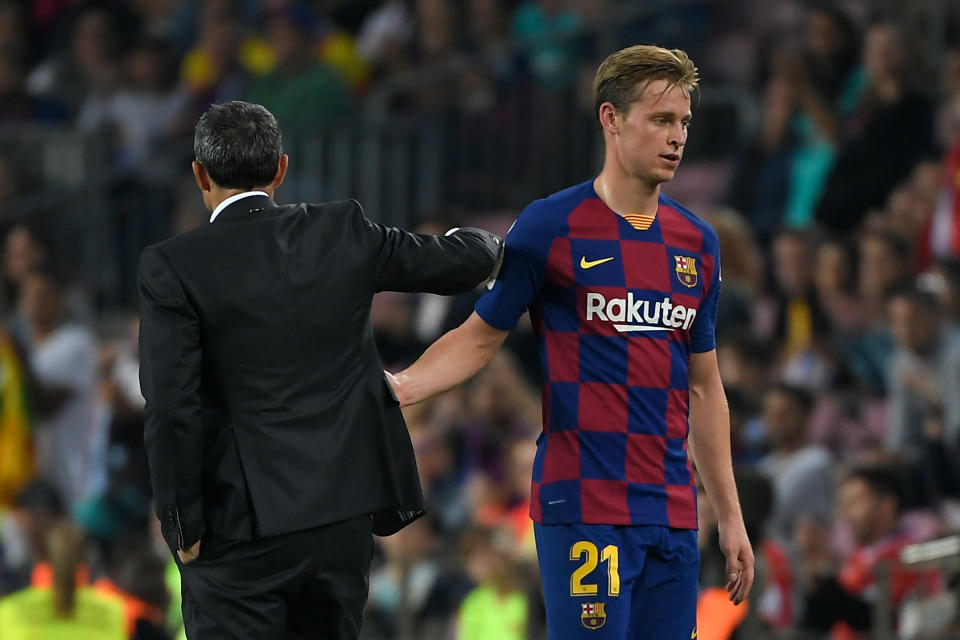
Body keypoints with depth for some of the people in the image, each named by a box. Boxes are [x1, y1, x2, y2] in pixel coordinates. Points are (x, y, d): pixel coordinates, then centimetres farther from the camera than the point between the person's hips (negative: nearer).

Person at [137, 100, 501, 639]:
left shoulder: (173, 267, -9)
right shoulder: (344, 233, 3)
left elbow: (172, 408, -13)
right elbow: (461, 263, 16)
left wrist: (184, 527, -4)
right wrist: (486, 244, 41)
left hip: (242, 525, -5)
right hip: (345, 510, 5)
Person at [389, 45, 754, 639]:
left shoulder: (697, 242, 13)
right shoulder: (551, 227, -3)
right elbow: (480, 337, 4)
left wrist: (730, 516, 16)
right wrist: (400, 385, -15)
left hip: (673, 516, 6)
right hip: (584, 507, -6)